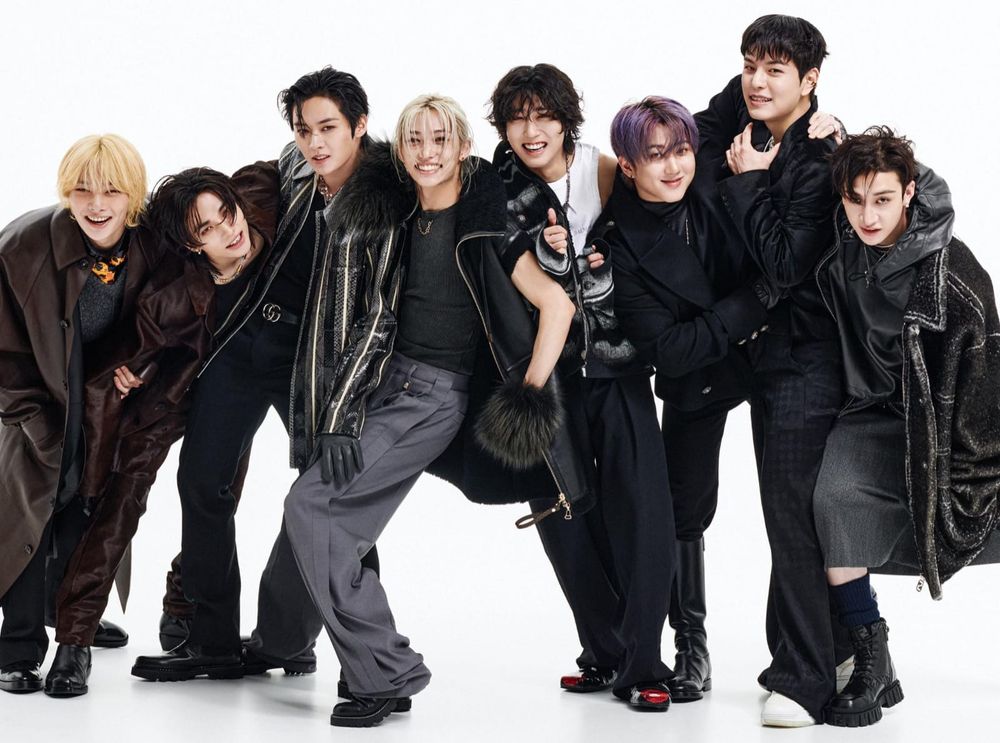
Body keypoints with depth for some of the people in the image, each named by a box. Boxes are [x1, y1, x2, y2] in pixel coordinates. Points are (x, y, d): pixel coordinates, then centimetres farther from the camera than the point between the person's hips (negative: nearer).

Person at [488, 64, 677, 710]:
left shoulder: (607, 172, -5)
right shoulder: (500, 191, -1)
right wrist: (546, 250, -18)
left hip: (617, 366, -2)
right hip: (548, 372, 2)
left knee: (641, 511, -10)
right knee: (564, 514, 4)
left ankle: (641, 664, -4)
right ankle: (605, 655, 18)